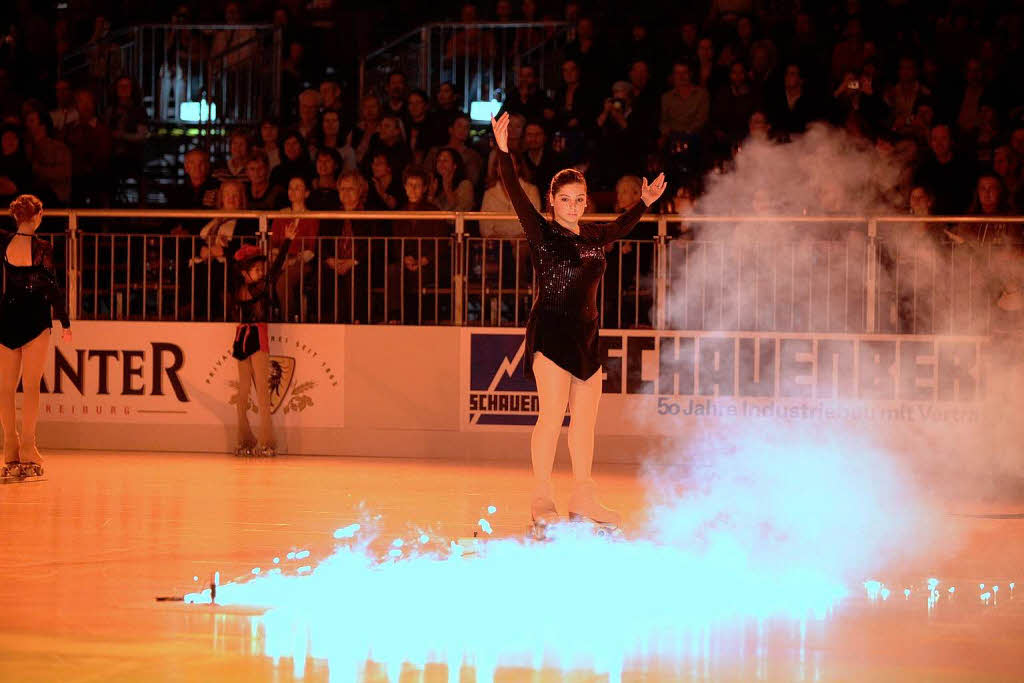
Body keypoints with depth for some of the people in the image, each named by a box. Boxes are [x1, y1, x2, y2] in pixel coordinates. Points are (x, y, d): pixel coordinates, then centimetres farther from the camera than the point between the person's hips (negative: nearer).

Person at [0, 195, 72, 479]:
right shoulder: (43, 248, -11)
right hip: (35, 319, -3)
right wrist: (65, 322, -3)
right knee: (31, 386, 0)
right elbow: (53, 287, -10)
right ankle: (28, 456, -4)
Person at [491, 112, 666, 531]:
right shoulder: (541, 232, -4)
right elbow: (516, 195, -16)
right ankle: (541, 500, -4)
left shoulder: (593, 237, 12)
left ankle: (582, 498, 17)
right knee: (552, 415, -10)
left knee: (585, 418, 9)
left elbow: (619, 228, 34)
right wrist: (503, 152, -25)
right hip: (550, 330, -6)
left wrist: (644, 203, 35)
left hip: (586, 333, 6)